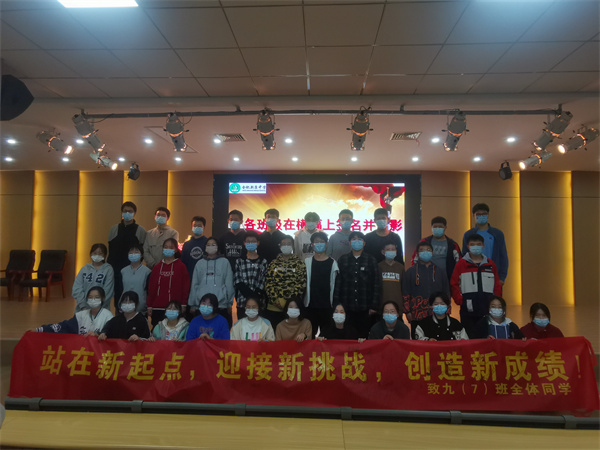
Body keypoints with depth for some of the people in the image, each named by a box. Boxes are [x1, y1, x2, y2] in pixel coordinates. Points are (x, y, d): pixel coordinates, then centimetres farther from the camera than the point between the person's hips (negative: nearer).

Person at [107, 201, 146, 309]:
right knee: (117, 294, 5)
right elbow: (110, 250, 11)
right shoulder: (114, 229, 12)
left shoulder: (140, 231, 4)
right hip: (116, 268, 3)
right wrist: (109, 266, 5)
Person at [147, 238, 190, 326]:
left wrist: (183, 305, -5)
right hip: (157, 308, 4)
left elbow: (185, 287, 0)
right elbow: (151, 287, 12)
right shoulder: (157, 267, 12)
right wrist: (149, 306, 8)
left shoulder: (181, 267, 2)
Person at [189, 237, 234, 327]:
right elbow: (194, 284, 12)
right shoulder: (200, 263, 11)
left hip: (221, 304, -2)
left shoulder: (224, 262, 5)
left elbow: (229, 284, 3)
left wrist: (230, 303, 1)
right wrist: (193, 304, 9)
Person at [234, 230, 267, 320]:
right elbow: (238, 283, -1)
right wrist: (251, 295, -12)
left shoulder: (263, 262, 5)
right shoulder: (239, 261, 9)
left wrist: (256, 296, -13)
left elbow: (263, 284, -1)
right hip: (242, 303, 1)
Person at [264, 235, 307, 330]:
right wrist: (276, 299, -9)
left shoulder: (299, 264, 5)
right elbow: (268, 283, 5)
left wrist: (288, 301, -12)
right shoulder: (273, 263, 12)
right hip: (273, 307, 2)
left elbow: (302, 284, -3)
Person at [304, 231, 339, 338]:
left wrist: (335, 305, -1)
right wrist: (300, 302, 5)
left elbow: (335, 285, 3)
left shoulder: (332, 263, 2)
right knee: (310, 335, 6)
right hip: (310, 306, 1)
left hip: (327, 306, -1)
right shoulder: (307, 262, 7)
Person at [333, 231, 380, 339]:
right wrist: (336, 304, 1)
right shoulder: (343, 260, 8)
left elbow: (377, 284, 3)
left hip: (365, 309, -1)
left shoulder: (371, 260, 5)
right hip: (346, 307, 1)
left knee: (363, 335, 2)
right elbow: (338, 282, 6)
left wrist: (374, 306, -2)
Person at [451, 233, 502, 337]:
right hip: (468, 310, -2)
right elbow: (454, 284, 0)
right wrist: (460, 301, -9)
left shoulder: (490, 264, 11)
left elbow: (497, 286, 12)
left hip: (487, 309, 3)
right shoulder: (461, 264, 3)